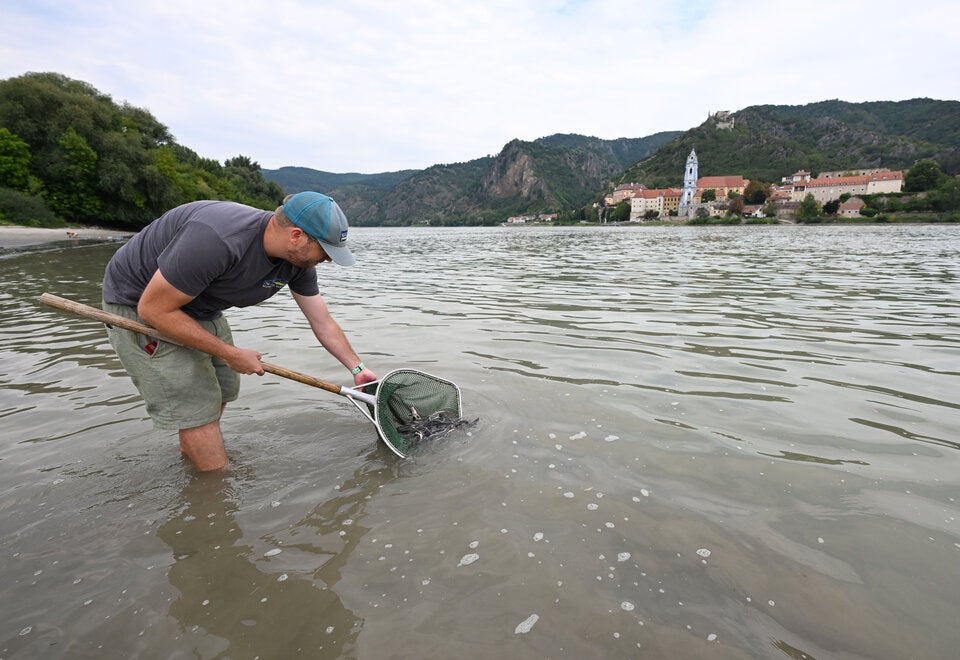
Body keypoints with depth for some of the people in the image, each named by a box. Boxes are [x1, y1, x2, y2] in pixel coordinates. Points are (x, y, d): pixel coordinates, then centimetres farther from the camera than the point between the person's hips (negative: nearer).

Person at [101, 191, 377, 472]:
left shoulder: (299, 259, -14)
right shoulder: (218, 240, -39)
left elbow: (324, 323, -3)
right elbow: (153, 309, -30)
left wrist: (357, 368, -4)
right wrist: (231, 354, -25)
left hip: (200, 308, 8)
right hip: (138, 303, -7)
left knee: (224, 387, 14)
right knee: (198, 407, -8)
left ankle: (189, 453, 39)